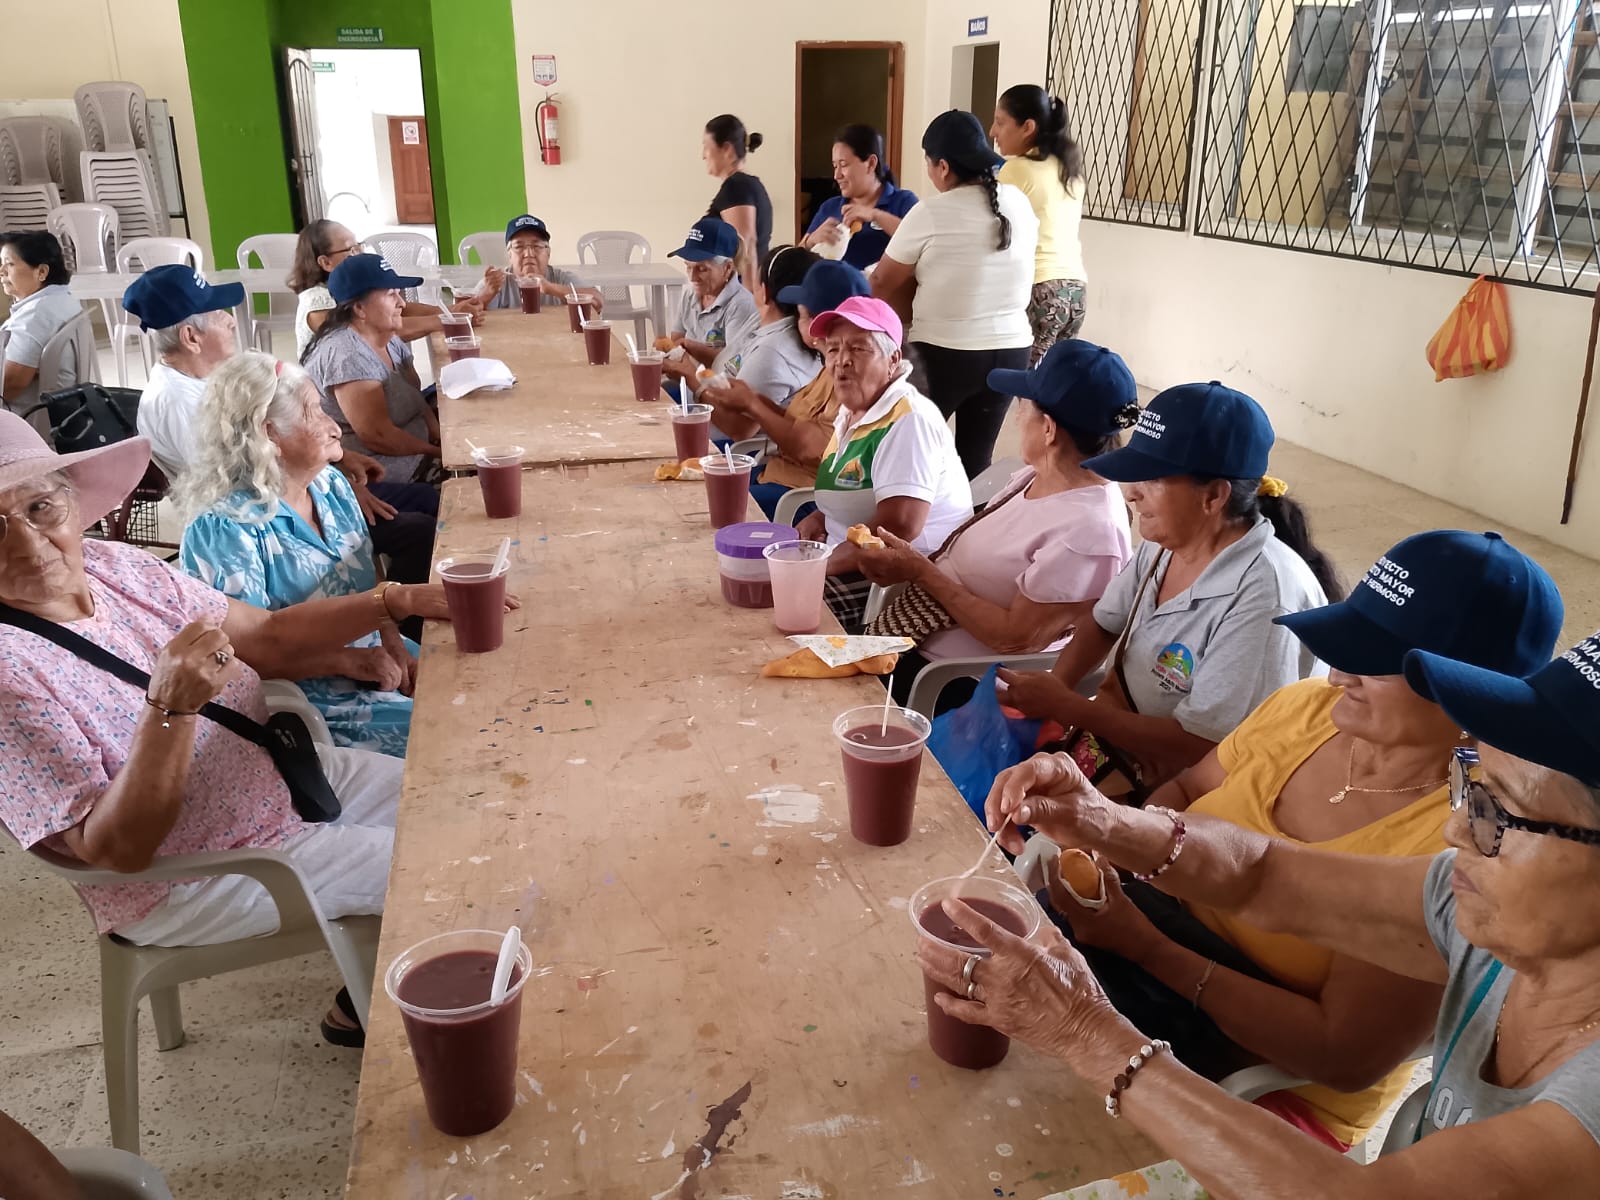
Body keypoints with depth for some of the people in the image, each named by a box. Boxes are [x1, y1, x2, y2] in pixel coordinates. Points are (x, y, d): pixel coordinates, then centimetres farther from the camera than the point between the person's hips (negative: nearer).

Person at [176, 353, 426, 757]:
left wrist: (393, 645, -7)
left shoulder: (330, 485, 5)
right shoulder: (223, 528, -18)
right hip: (302, 694, -7)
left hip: (374, 657, 8)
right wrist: (349, 661, -24)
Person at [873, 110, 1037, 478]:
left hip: (944, 353, -5)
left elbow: (882, 285, -3)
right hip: (1011, 349, 5)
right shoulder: (1019, 203, 3)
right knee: (977, 460, 12)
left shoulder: (930, 214, -13)